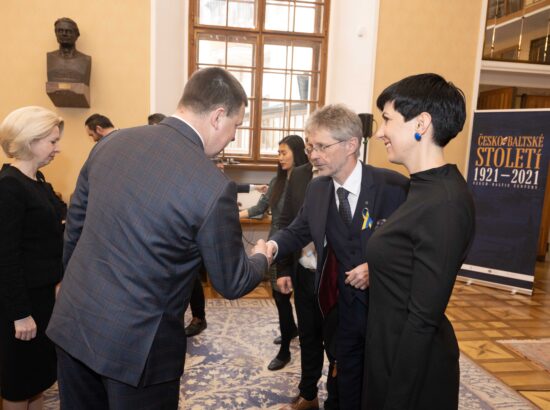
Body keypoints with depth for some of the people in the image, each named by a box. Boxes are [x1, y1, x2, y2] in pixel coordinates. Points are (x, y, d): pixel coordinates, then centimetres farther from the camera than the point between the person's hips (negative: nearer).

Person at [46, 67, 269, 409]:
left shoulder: (111, 143, -3)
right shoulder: (214, 187, -21)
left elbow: (75, 226, 8)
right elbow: (231, 283, -10)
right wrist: (262, 258, 12)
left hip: (73, 324, 7)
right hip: (136, 344, -6)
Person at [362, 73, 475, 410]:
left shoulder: (444, 204, -26)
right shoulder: (428, 189, 3)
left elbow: (424, 318, -24)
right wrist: (373, 268, 3)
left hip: (415, 367, -9)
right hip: (395, 348, 9)